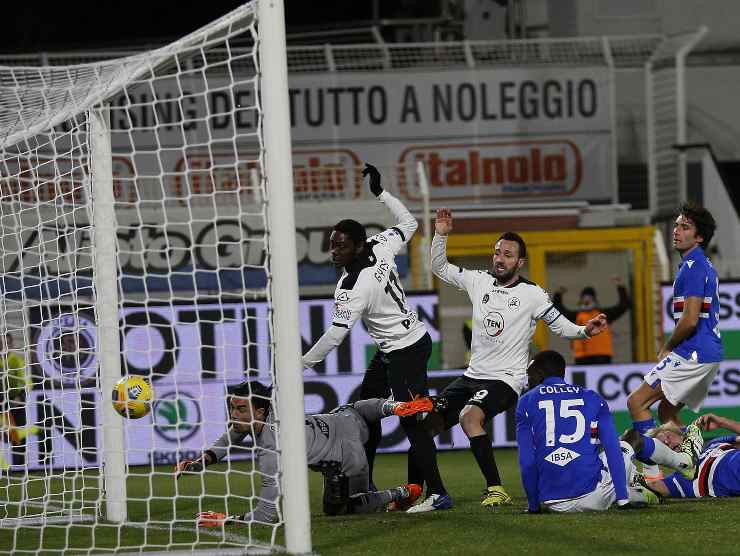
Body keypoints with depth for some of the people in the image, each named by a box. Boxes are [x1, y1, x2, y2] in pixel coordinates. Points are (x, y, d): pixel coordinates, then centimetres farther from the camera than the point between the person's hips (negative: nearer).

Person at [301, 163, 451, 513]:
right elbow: (408, 223, 11)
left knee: (412, 421, -10)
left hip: (404, 352, -10)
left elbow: (335, 335, -26)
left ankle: (436, 493, -10)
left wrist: (302, 365, -19)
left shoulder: (353, 288, -28)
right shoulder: (381, 247, -7)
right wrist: (380, 193, 11)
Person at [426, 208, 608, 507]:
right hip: (473, 375, 6)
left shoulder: (531, 294, -6)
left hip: (506, 380, -6)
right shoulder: (479, 281, 7)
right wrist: (441, 235, 1)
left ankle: (496, 489, -30)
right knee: (428, 421, -1)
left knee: (469, 416, -33)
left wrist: (585, 330, -23)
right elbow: (439, 268, 16)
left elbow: (561, 325, -3)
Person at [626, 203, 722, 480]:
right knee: (667, 411, 21)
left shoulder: (693, 267, -14)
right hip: (710, 355, 10)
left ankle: (652, 473, -12)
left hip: (692, 353, -10)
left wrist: (667, 349, -5)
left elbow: (690, 320, -20)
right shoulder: (704, 266, 18)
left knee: (637, 402, -8)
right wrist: (671, 350, 18)